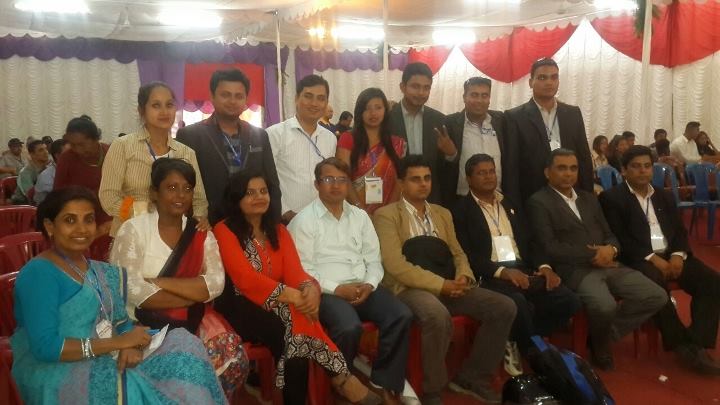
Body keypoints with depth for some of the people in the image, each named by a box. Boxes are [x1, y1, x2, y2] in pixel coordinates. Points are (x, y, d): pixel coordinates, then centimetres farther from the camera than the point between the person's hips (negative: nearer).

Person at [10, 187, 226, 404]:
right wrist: (119, 342, -19)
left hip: (105, 361, 7)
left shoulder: (101, 272, 12)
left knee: (181, 344, -7)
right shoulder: (38, 274, -11)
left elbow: (121, 321, 8)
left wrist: (130, 346, -15)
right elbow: (44, 347, -20)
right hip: (55, 372, -7)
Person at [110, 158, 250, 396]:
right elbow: (132, 291, -15)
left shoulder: (201, 234, 8)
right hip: (144, 323, -3)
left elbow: (216, 283, -7)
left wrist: (159, 282, -16)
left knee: (232, 350, -20)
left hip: (192, 322, 3)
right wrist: (194, 292, -11)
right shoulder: (133, 230, -3)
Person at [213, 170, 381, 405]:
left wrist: (309, 289, -26)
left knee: (298, 320, -31)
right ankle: (339, 377, -24)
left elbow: (294, 270, 0)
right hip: (242, 308, -4)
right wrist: (292, 296, -29)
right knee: (281, 327, -33)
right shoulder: (224, 231, -4)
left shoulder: (278, 230, 14)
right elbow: (246, 279, -18)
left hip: (278, 305, 5)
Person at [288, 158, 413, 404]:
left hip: (363, 287, 5)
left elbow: (374, 259, 14)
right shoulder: (303, 221, 0)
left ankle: (385, 383, -5)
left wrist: (369, 284, -7)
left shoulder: (360, 216, 16)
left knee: (402, 316, -20)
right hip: (326, 291, -5)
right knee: (350, 327, -33)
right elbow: (302, 270, -7)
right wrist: (337, 289, -15)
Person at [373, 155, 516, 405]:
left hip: (448, 286, 7)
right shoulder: (386, 215, -1)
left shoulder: (443, 214, 21)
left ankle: (472, 377, 3)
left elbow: (457, 253, 18)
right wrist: (441, 284, -18)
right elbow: (395, 265, -13)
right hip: (409, 288, -6)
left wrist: (463, 276, -6)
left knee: (504, 307, -11)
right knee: (438, 315, -38)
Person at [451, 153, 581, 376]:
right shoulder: (461, 210, 1)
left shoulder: (509, 204, 22)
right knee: (518, 304, -37)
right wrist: (502, 271, -21)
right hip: (490, 277, -6)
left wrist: (544, 266, -2)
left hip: (524, 270, 6)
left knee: (569, 301, -15)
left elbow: (529, 241, 18)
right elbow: (467, 256, -9)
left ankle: (519, 342, 3)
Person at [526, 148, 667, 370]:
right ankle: (600, 346, 2)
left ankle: (607, 333, 9)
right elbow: (550, 248, -13)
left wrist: (610, 250, -7)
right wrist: (592, 256, -12)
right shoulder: (539, 202, -3)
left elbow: (609, 234, 18)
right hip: (574, 270, -7)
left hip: (608, 265, 7)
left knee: (657, 296, -8)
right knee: (605, 306, -33)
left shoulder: (589, 198, 21)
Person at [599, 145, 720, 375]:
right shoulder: (612, 198, 1)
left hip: (671, 256, 6)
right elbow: (619, 239, -8)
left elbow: (680, 231, 14)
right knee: (656, 287, -36)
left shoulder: (665, 197, 21)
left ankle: (697, 344, -17)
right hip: (639, 259, -6)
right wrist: (652, 258, -17)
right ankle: (683, 346, -22)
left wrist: (678, 255, -7)